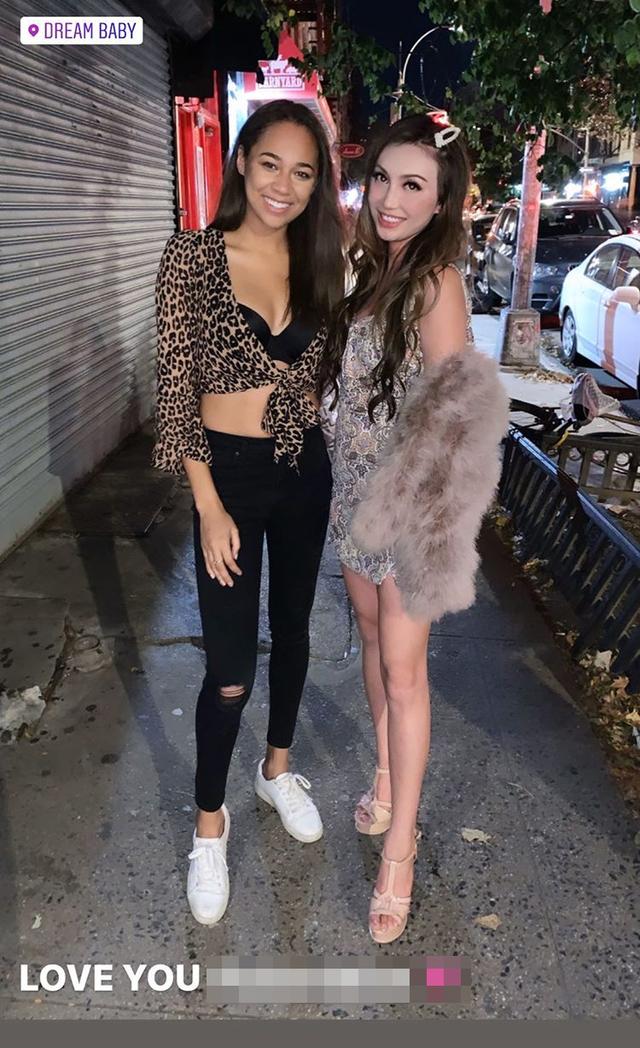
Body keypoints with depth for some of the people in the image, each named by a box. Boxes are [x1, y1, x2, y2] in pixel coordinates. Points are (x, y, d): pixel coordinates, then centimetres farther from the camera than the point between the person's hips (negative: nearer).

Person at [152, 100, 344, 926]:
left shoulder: (317, 264, 3)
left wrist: (347, 468, 3)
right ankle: (209, 823, 26)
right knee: (229, 668, 0)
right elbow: (175, 389, -11)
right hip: (231, 473, -4)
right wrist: (209, 506, -15)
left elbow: (327, 373, 11)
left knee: (292, 629, 19)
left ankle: (278, 769, 43)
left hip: (306, 471, 5)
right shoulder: (193, 257, -10)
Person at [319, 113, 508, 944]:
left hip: (408, 501, -7)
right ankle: (386, 775, 41)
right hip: (354, 491, 7)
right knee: (372, 638, 19)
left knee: (403, 669, 1)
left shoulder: (436, 285, -17)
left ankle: (400, 845, 18)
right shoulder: (366, 268, 5)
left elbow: (454, 410, -18)